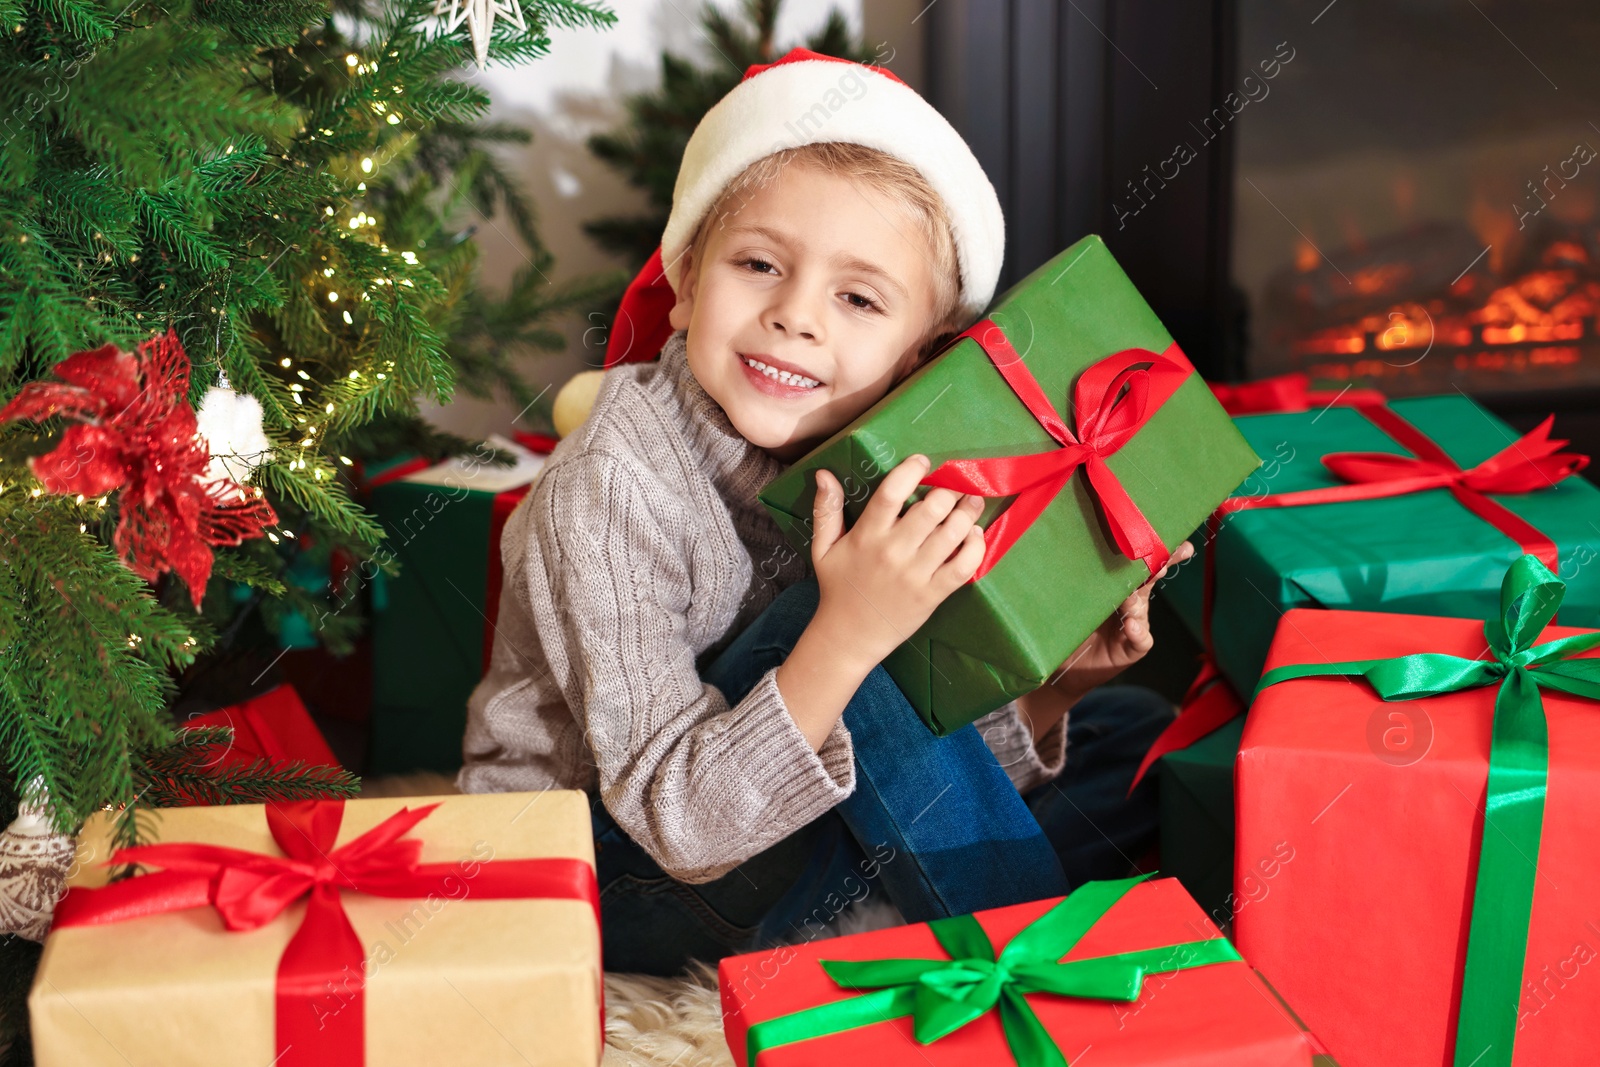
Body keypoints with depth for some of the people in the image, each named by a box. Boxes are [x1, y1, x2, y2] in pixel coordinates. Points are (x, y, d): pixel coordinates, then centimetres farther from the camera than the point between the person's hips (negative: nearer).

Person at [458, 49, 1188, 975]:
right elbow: (684, 827, -31)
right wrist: (846, 639, -43)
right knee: (819, 607, -32)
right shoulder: (609, 491, -26)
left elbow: (928, 752, -3)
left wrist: (1053, 687, -21)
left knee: (1134, 735, 7)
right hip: (614, 873, -6)